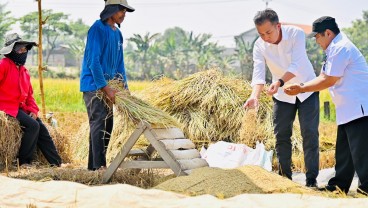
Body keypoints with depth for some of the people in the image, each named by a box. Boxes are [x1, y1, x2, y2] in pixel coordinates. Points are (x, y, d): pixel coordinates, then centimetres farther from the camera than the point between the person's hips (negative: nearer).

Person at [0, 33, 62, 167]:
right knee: (33, 125, -23)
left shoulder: (23, 70, 16)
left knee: (42, 129, 0)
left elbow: (29, 94, 18)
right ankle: (24, 162, -15)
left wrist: (33, 110, 2)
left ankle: (57, 163, 2)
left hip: (21, 107, 9)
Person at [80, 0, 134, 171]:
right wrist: (106, 88, -19)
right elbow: (93, 61, -18)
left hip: (107, 86, 9)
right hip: (93, 85, -9)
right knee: (99, 123, -14)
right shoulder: (98, 29, -13)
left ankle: (94, 165, 14)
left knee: (107, 125, 8)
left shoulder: (117, 34, 13)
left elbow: (119, 63, 18)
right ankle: (99, 166, -16)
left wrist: (125, 88, 11)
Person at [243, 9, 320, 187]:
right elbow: (258, 73, -25)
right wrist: (255, 95, -44)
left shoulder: (296, 34, -24)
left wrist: (279, 82, -49)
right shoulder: (259, 46, -16)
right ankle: (285, 177, 15)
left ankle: (311, 179, -2)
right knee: (281, 135, 4)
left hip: (306, 89, -3)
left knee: (310, 133, -6)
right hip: (282, 94, 3)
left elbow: (296, 65, -33)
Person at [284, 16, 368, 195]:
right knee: (344, 155, 16)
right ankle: (337, 187, 23)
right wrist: (301, 87, 8)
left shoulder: (340, 48, -15)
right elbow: (323, 78, 18)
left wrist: (301, 89, -7)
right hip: (348, 112, 11)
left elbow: (328, 80, -16)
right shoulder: (336, 49, 19)